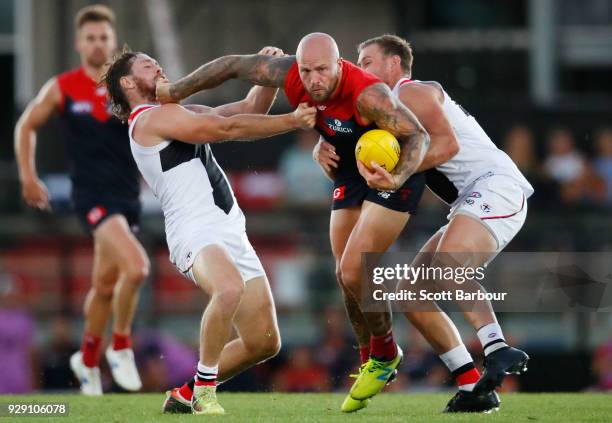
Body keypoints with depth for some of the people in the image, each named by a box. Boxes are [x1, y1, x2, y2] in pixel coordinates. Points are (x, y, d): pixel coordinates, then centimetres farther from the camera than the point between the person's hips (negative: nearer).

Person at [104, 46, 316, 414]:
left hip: (232, 235, 9)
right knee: (230, 288, -40)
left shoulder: (184, 114, 26)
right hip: (196, 233, -9)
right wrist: (293, 121, -8)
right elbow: (229, 128, -9)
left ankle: (189, 392, 23)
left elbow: (250, 109, 24)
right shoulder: (152, 119, -3)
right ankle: (205, 390, -24)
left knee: (264, 342, 4)